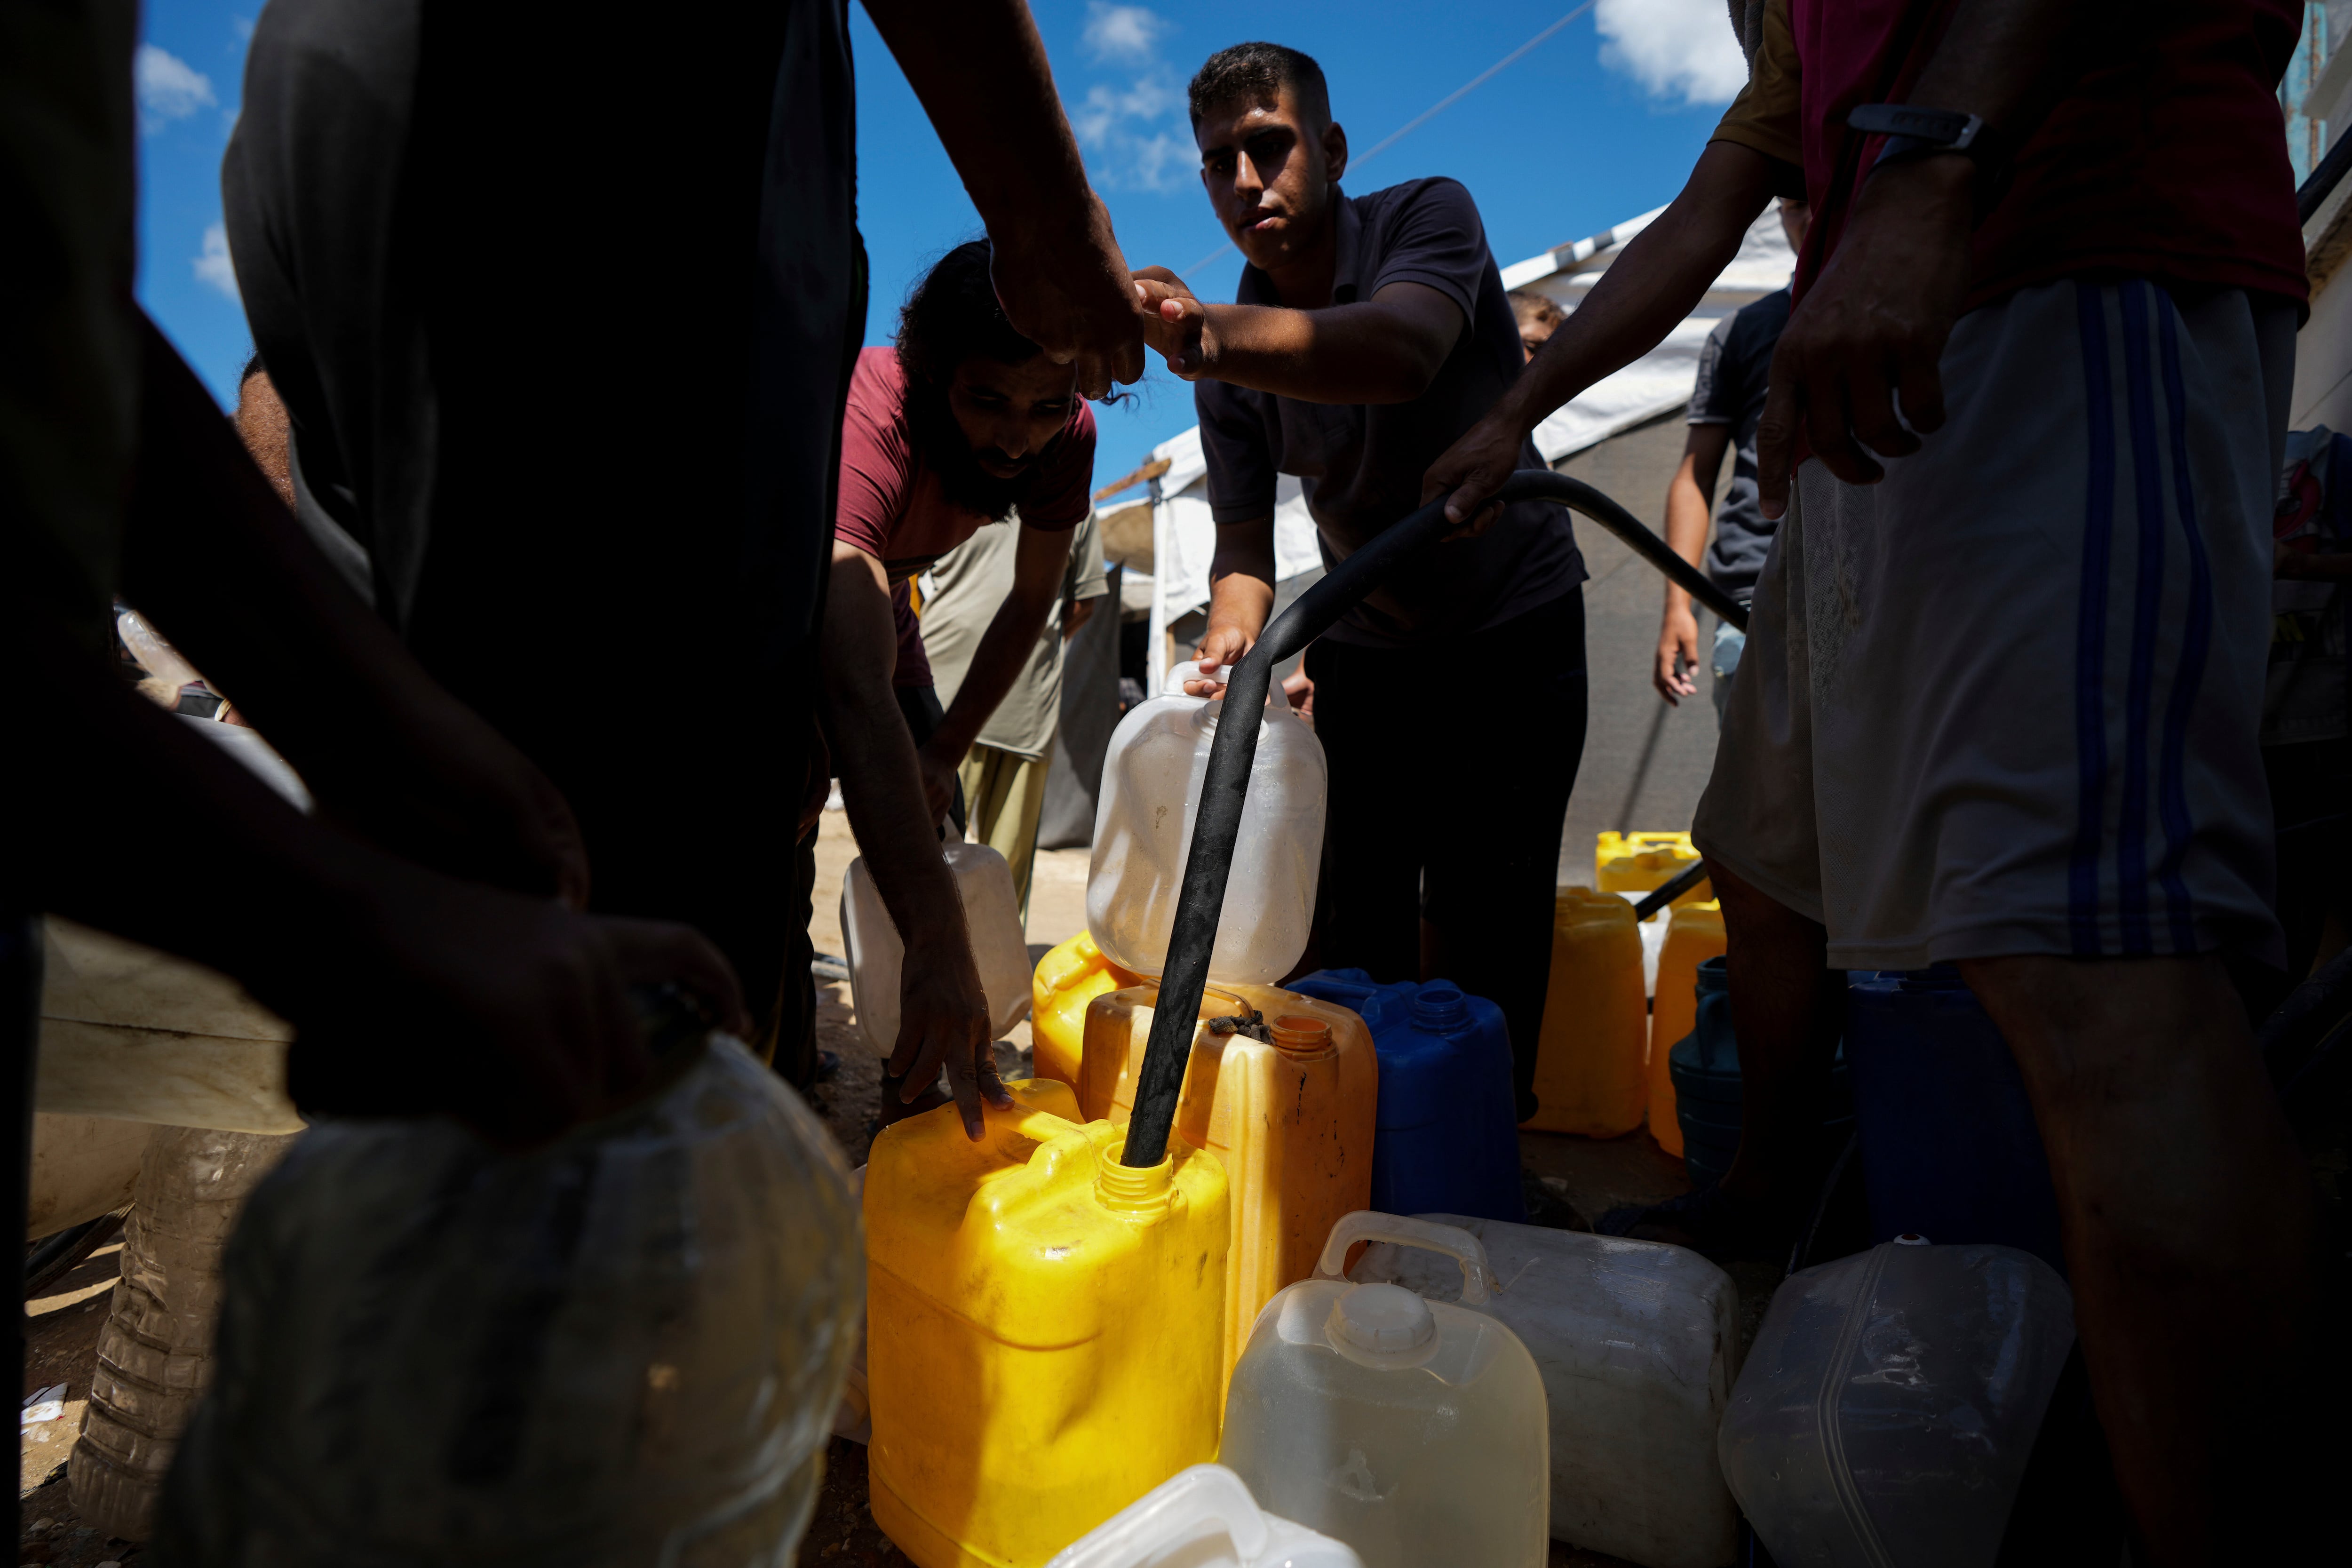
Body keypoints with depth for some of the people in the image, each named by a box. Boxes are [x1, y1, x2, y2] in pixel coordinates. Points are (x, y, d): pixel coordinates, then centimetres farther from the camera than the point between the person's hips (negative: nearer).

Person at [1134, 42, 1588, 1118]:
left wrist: (1210, 334, -56)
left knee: (1488, 931, -7)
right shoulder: (1234, 361, -3)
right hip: (1363, 646, 4)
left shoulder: (1427, 217, -15)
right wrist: (1236, 625, -28)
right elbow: (1245, 539, -5)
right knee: (1356, 932, -1)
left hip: (1511, 631, -3)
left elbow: (1401, 354, -39)